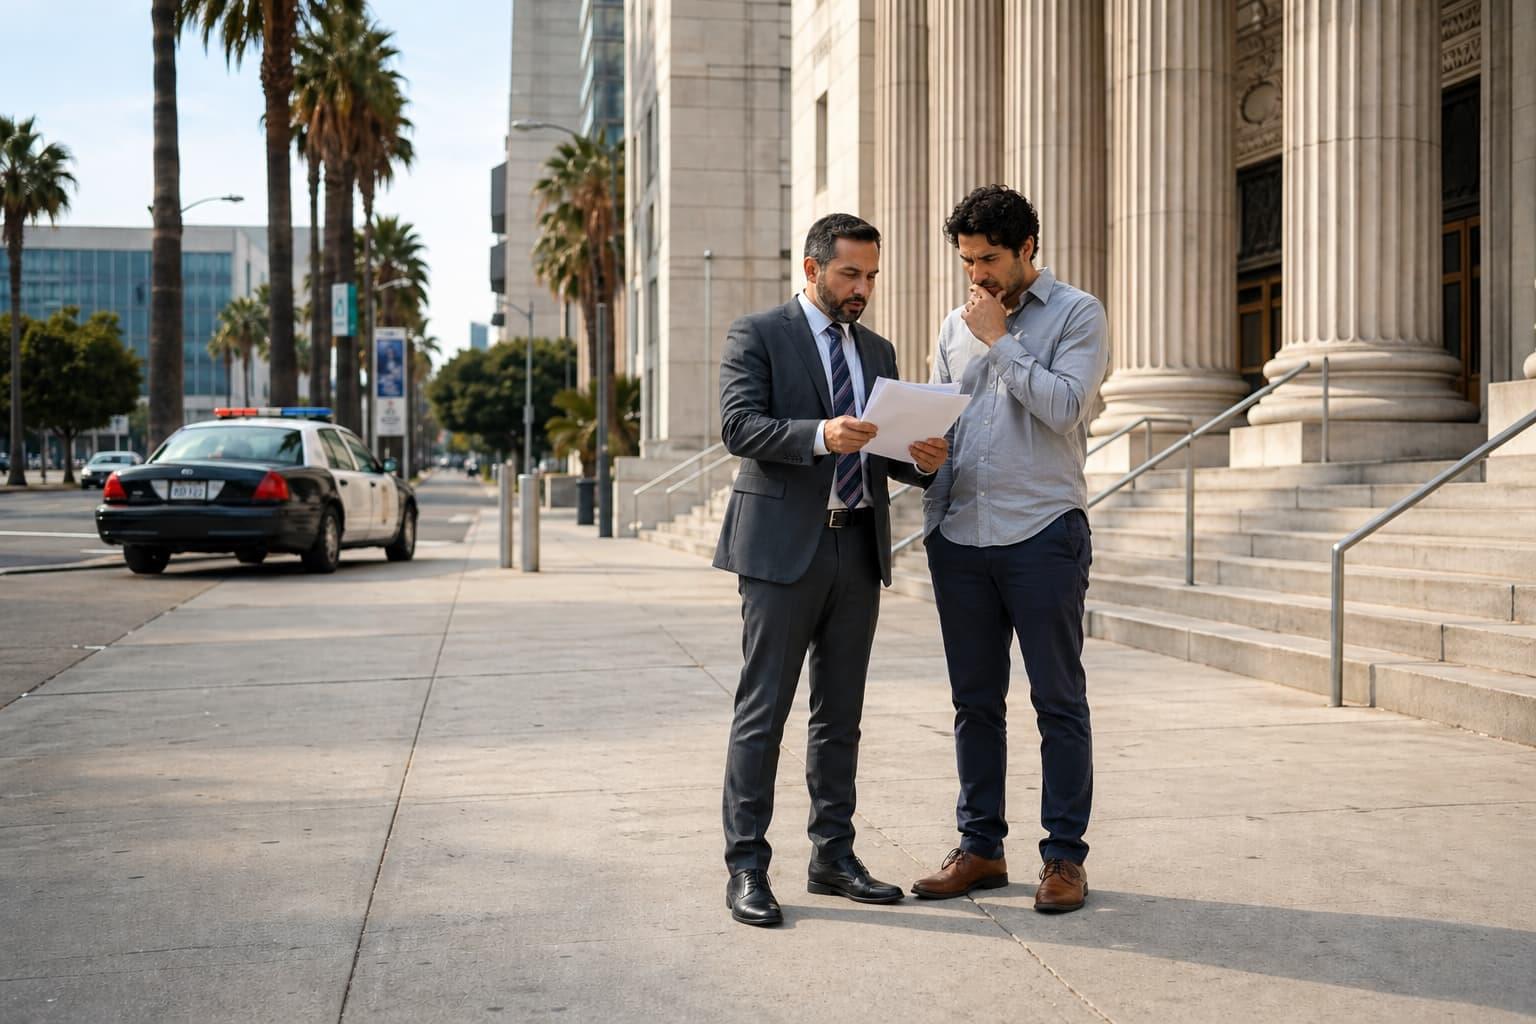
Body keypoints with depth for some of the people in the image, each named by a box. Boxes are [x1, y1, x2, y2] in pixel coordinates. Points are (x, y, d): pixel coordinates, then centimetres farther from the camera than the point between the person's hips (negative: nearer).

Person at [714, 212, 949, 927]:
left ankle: (833, 857, 19)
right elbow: (738, 426, -14)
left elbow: (888, 451, 17)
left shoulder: (877, 351, 18)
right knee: (763, 711, -4)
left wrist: (923, 458, -6)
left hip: (858, 547, 6)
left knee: (841, 713, 11)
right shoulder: (757, 335, -1)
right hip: (785, 545, -6)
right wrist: (820, 435, -29)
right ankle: (746, 868, 1)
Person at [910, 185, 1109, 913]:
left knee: (1059, 701, 1)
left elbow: (1065, 407, -14)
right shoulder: (957, 325, 16)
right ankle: (980, 847, 19)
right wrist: (931, 520, 7)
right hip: (961, 537, 5)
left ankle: (1065, 855, 8)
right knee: (975, 701, 10)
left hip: (1043, 532, -5)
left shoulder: (1076, 315, 0)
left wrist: (999, 343, -8)